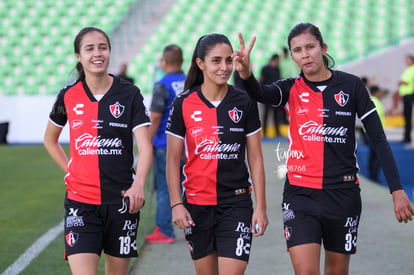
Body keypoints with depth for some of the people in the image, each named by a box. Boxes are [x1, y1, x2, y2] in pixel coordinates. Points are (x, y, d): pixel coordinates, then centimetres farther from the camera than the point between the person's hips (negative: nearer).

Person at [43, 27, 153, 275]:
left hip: (122, 200, 0)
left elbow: (145, 146, -9)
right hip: (80, 201, 0)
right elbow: (50, 140, 19)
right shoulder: (68, 96, 2)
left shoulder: (129, 94, -2)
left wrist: (138, 184, -25)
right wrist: (70, 171, 7)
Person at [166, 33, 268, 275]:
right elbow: (173, 159, 1)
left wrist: (261, 206, -1)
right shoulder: (184, 104, -2)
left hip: (236, 203, -1)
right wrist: (176, 204, -7)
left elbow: (255, 158, 3)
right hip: (196, 203, 1)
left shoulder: (245, 103, 0)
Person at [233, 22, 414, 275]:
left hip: (343, 194, 0)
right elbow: (260, 94, -22)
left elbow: (379, 139, 0)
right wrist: (246, 73, -45)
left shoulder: (351, 85, -1)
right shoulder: (292, 89, 1)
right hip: (300, 194, 0)